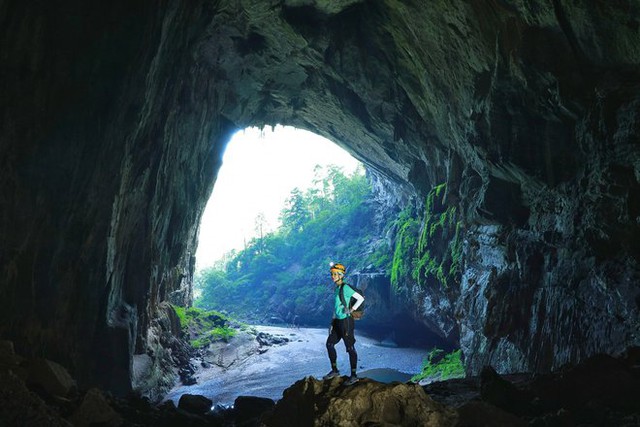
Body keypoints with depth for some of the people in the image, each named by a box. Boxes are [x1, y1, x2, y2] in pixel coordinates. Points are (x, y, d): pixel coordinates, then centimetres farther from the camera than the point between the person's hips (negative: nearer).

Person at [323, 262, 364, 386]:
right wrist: (332, 322, 17)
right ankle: (335, 370, 28)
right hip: (338, 321, 9)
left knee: (350, 347, -1)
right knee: (329, 344, 15)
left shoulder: (345, 287, -14)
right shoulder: (337, 288, 11)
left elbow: (361, 298, -16)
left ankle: (353, 375, 8)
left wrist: (351, 310, -18)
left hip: (346, 321, -9)